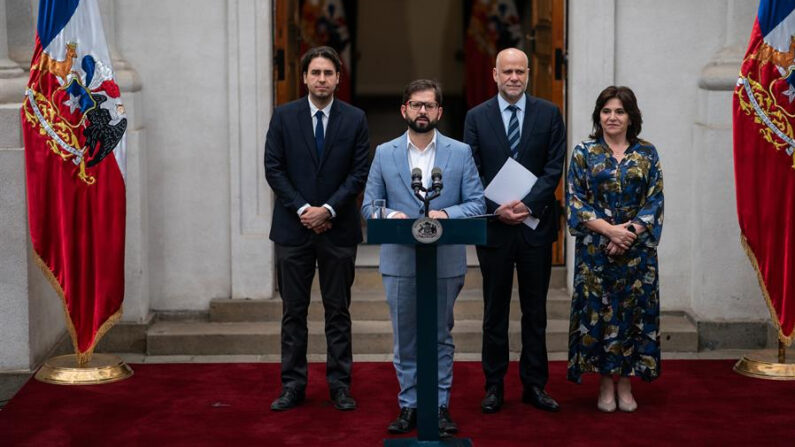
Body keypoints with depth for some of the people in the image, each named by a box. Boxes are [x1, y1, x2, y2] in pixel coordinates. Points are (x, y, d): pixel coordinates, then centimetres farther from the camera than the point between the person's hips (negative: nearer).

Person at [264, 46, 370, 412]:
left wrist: (328, 209, -12)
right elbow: (273, 168, -1)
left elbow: (360, 172, -2)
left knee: (338, 310, 6)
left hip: (338, 228, 0)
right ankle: (293, 385, 11)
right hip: (293, 227, 0)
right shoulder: (284, 116, 2)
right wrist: (302, 209, -10)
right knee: (293, 311, 5)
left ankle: (339, 385, 12)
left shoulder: (355, 119, 2)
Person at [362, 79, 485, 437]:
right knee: (405, 338, 6)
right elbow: (369, 204, 5)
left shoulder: (461, 153, 3)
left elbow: (476, 204, 0)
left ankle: (440, 405, 14)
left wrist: (446, 214, -18)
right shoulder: (384, 154, 6)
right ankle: (409, 405, 15)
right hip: (400, 260, 1)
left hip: (446, 262, -1)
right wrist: (391, 215, -16)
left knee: (441, 337, 7)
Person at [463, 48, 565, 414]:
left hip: (535, 224, 0)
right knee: (495, 310, 7)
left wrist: (528, 205, -15)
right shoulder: (477, 117, 4)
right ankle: (494, 386, 13)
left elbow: (554, 167, -3)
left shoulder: (549, 114, 3)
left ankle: (534, 385, 14)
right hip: (493, 225, 0)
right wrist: (496, 209, -14)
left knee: (535, 310, 7)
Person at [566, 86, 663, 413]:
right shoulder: (584, 153, 3)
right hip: (595, 248, -1)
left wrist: (631, 231, -14)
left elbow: (655, 202, 1)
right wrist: (608, 229, -15)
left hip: (637, 248, 1)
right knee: (598, 311, -1)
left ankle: (626, 386, 11)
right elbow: (576, 201, -3)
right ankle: (606, 385, 9)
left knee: (634, 310, 2)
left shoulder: (647, 154, 5)